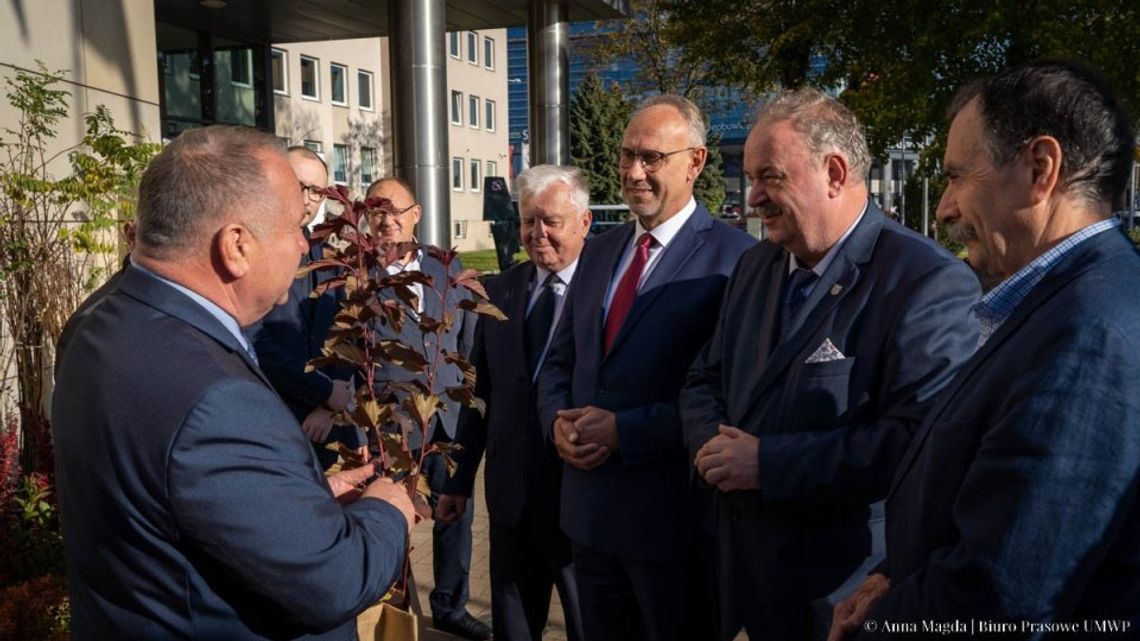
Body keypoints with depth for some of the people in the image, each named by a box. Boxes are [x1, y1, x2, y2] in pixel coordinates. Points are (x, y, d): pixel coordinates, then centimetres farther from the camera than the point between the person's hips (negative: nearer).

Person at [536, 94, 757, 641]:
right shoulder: (598, 252, 10)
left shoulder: (733, 258, -14)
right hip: (589, 509, 7)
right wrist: (559, 420, -6)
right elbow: (558, 362, 14)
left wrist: (625, 430, -20)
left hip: (671, 514, -6)